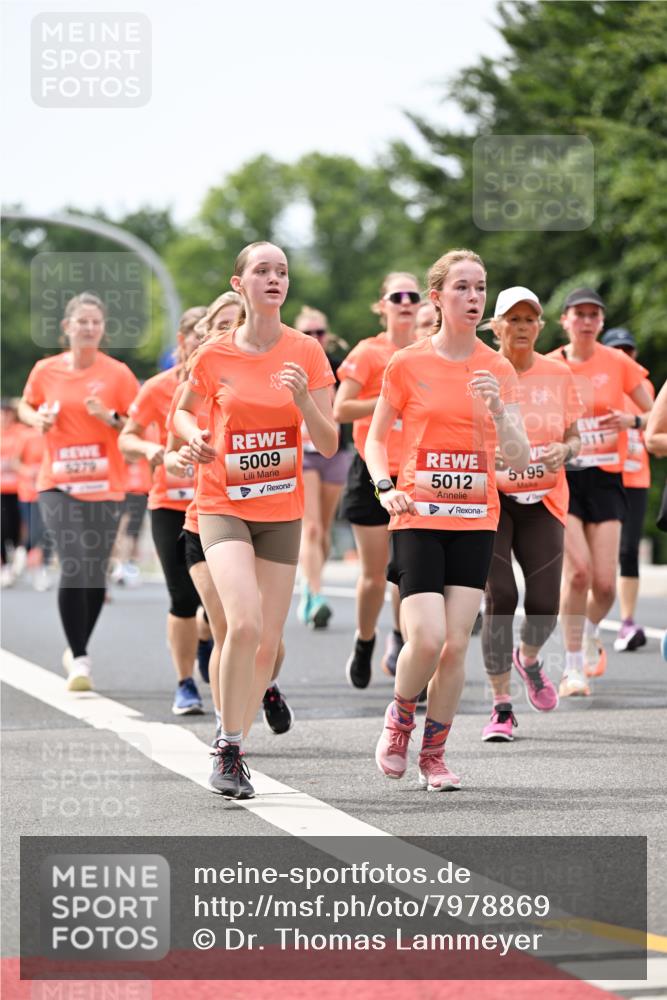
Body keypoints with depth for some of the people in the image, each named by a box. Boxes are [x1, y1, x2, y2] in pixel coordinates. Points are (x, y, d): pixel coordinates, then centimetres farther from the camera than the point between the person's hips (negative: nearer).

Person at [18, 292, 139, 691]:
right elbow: (26, 406, 20)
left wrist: (110, 418, -17)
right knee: (73, 566, -15)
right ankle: (80, 658, -10)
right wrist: (38, 418, -1)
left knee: (95, 573, 6)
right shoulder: (46, 370, 4)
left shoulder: (118, 373, -1)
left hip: (105, 486, 0)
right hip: (58, 483, 0)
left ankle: (78, 650, 27)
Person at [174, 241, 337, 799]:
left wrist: (303, 399, -20)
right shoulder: (215, 356, -4)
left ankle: (234, 744, 25)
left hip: (282, 511, 3)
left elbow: (329, 446, -3)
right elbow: (183, 411, 16)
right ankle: (228, 750, -10)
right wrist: (194, 438, -6)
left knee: (268, 641, 5)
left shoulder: (306, 354, -2)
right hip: (223, 505, -2)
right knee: (245, 623, -22)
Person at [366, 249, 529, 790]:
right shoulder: (407, 365, -1)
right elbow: (375, 438, 10)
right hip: (419, 518, -2)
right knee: (427, 639, -15)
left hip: (475, 520, 2)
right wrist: (387, 487, -8)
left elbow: (520, 459, -2)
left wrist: (498, 410, -19)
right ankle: (400, 715, 16)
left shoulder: (499, 370, 3)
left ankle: (434, 753, 14)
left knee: (456, 643, -3)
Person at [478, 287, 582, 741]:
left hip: (544, 501, 2)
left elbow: (575, 438, 10)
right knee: (499, 598, -13)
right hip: (491, 499, -2)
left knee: (545, 605, -4)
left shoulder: (558, 374, 4)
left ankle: (528, 660, 33)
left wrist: (564, 450, -12)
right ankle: (502, 708, -2)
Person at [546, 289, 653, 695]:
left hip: (606, 478, 1)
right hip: (562, 478, -1)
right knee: (578, 567, -19)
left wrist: (629, 420, -15)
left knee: (604, 582, -5)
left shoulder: (618, 364, 2)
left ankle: (591, 632, 31)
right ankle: (574, 667, -7)